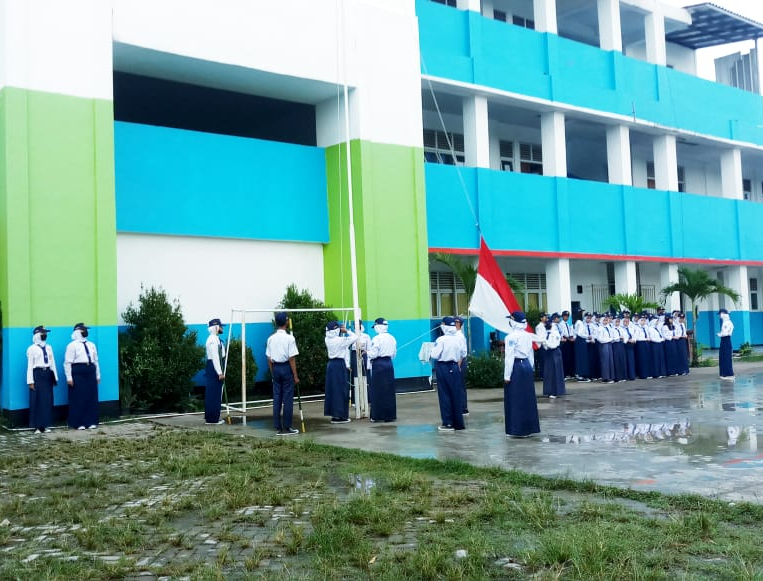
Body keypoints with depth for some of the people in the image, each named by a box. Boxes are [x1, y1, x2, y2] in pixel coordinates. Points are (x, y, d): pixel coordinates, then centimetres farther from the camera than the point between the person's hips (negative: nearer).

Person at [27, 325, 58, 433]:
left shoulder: (48, 347, 13)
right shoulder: (32, 348, -3)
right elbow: (30, 365, -6)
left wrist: (55, 377, 12)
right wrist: (30, 381, -10)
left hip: (48, 374, 5)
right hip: (37, 374, -5)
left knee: (48, 400, 7)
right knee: (37, 401, -2)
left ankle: (45, 425, 15)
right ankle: (37, 426, 4)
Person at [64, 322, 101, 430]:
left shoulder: (91, 345, 17)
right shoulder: (72, 345, -1)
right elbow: (68, 362, -7)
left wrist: (98, 375, 17)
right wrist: (69, 377, -13)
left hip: (90, 372, 6)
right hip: (78, 373, -6)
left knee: (92, 398, 5)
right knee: (79, 399, -2)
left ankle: (91, 422, 11)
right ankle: (79, 423, 4)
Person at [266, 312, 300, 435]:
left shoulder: (271, 339, 4)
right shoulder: (289, 338, -11)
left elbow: (269, 359, 6)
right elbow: (292, 359, -12)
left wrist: (272, 373, 16)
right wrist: (295, 376, -7)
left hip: (275, 368, 5)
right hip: (286, 368, -5)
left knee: (276, 398, 8)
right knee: (288, 399, 1)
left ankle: (278, 428, 11)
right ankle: (287, 427, 4)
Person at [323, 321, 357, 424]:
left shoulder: (327, 339, 4)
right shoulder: (340, 340, -15)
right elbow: (355, 337, -11)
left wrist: (342, 333, 10)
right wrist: (346, 331, 0)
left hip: (330, 364, 7)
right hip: (339, 364, -7)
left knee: (332, 389, 11)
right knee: (341, 389, -1)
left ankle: (334, 415, 16)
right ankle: (340, 416, 1)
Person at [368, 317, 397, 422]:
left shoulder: (376, 339, -13)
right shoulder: (392, 338, 6)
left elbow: (373, 354, -14)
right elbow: (394, 354, 11)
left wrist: (367, 352, 5)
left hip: (378, 364, -6)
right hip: (389, 363, 6)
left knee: (378, 390, 2)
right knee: (389, 390, 9)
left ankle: (378, 415, 5)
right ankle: (390, 415, 13)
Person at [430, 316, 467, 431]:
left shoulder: (441, 340, -17)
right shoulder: (459, 339, -1)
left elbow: (435, 355, -17)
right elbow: (463, 354, 8)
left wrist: (431, 353, 4)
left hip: (442, 368, -4)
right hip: (454, 367, 5)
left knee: (445, 395, 3)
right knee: (456, 394, 11)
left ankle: (448, 423, 5)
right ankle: (458, 422, 17)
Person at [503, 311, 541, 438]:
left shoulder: (511, 337, -12)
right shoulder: (528, 336, 9)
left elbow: (509, 357, -14)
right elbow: (530, 354, 14)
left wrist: (507, 375, -12)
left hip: (516, 367, -7)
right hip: (527, 365, 7)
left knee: (515, 400, -1)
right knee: (528, 398, 12)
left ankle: (518, 430, 1)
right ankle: (530, 427, 18)